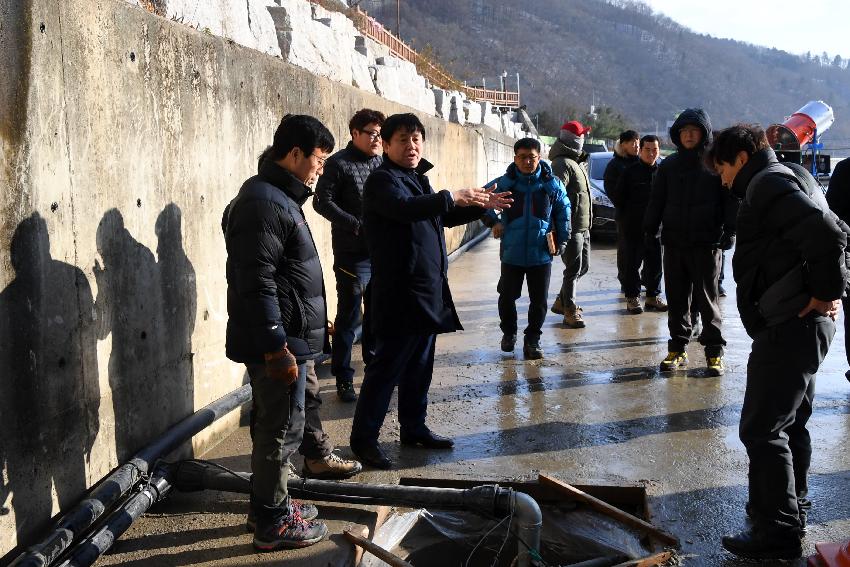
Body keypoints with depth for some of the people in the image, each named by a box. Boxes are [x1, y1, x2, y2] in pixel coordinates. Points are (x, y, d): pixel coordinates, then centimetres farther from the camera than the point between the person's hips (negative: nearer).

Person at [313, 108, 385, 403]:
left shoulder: (381, 163, 11)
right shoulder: (339, 163, -6)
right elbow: (322, 202, -10)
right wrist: (358, 226, -16)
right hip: (352, 254, -6)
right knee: (348, 318, -1)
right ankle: (343, 379, 7)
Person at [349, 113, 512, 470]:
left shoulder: (418, 179, 18)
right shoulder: (382, 180, -11)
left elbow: (445, 218, 29)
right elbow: (405, 208, -33)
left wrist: (481, 206, 18)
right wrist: (451, 197, -32)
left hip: (427, 292, 9)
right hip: (398, 295, -9)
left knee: (419, 366, 17)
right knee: (387, 366, -5)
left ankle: (414, 428, 30)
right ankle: (363, 438, 4)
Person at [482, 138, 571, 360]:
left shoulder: (552, 184, -3)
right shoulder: (504, 183, -5)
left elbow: (563, 212, 9)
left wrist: (562, 240, 7)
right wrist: (493, 221, -4)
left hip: (541, 254, 0)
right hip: (512, 253, 0)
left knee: (539, 300, 5)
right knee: (507, 296, 9)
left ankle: (532, 340, 19)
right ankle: (509, 333, 32)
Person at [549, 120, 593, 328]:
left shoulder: (577, 162, 17)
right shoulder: (562, 164, -15)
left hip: (583, 226, 10)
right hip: (572, 227, -10)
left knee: (583, 265, 17)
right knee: (574, 268, -4)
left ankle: (561, 301, 29)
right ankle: (570, 311, 5)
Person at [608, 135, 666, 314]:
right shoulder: (630, 171, -2)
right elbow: (617, 195, 1)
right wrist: (626, 216, 1)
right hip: (632, 227, -3)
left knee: (655, 263, 9)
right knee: (631, 263, 1)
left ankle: (653, 296, 20)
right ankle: (632, 297, 9)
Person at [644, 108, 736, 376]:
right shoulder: (668, 165, 10)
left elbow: (730, 200, -2)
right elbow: (656, 200, 14)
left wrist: (729, 231, -10)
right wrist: (650, 229, 7)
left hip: (706, 243, -4)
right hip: (674, 242, 4)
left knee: (707, 298, 0)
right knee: (676, 298, 8)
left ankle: (714, 352, 8)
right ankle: (677, 349, 17)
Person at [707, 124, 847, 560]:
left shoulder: (767, 183, -13)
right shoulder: (785, 181, 20)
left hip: (790, 325, -11)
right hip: (800, 324, 11)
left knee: (761, 429, -5)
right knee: (790, 421, 22)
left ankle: (778, 533, 2)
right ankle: (792, 505, 38)